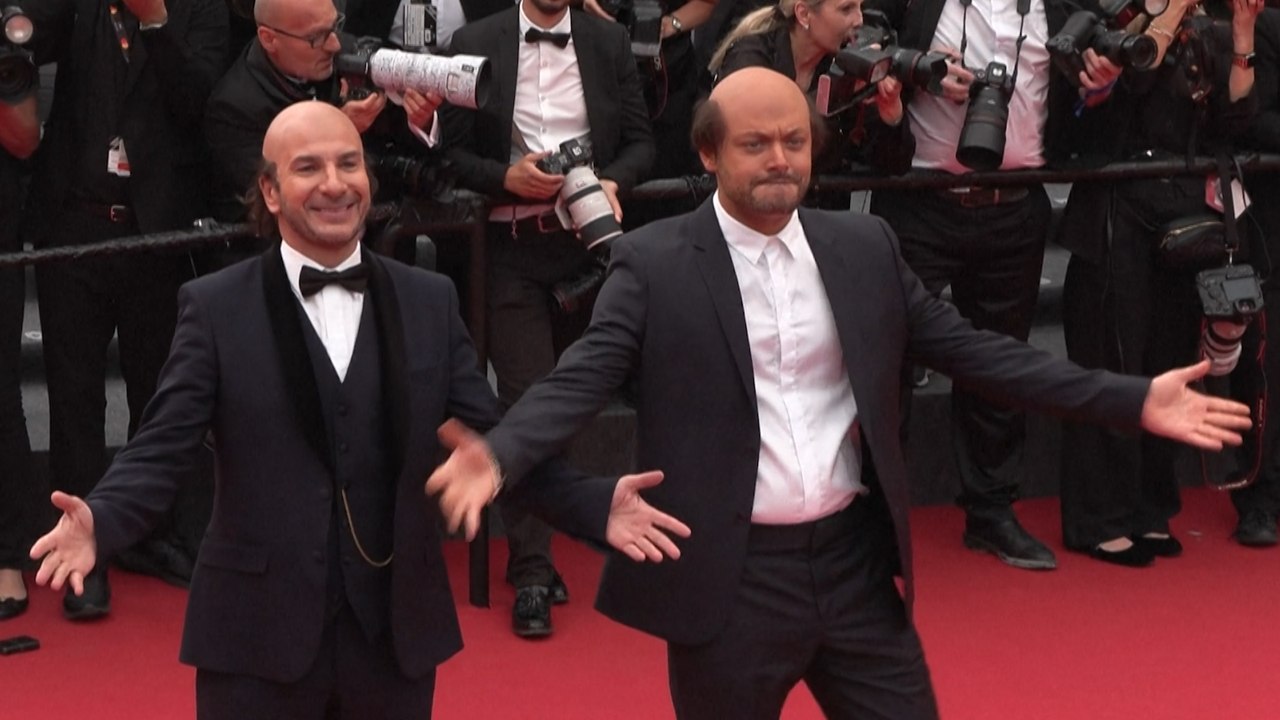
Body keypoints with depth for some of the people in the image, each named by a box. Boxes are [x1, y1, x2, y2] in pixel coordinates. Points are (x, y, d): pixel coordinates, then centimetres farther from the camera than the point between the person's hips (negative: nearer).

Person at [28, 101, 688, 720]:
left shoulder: (429, 302, 6)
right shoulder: (216, 307, -2)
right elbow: (161, 448, -8)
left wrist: (597, 505, -10)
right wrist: (99, 522, -28)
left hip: (396, 632, 3)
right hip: (259, 636, -2)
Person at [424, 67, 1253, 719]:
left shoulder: (866, 246, 6)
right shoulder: (655, 262, -6)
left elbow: (969, 347, 8)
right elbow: (583, 376, -14)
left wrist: (1133, 399, 3)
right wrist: (496, 453, -35)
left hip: (855, 563, 4)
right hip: (731, 577, -3)